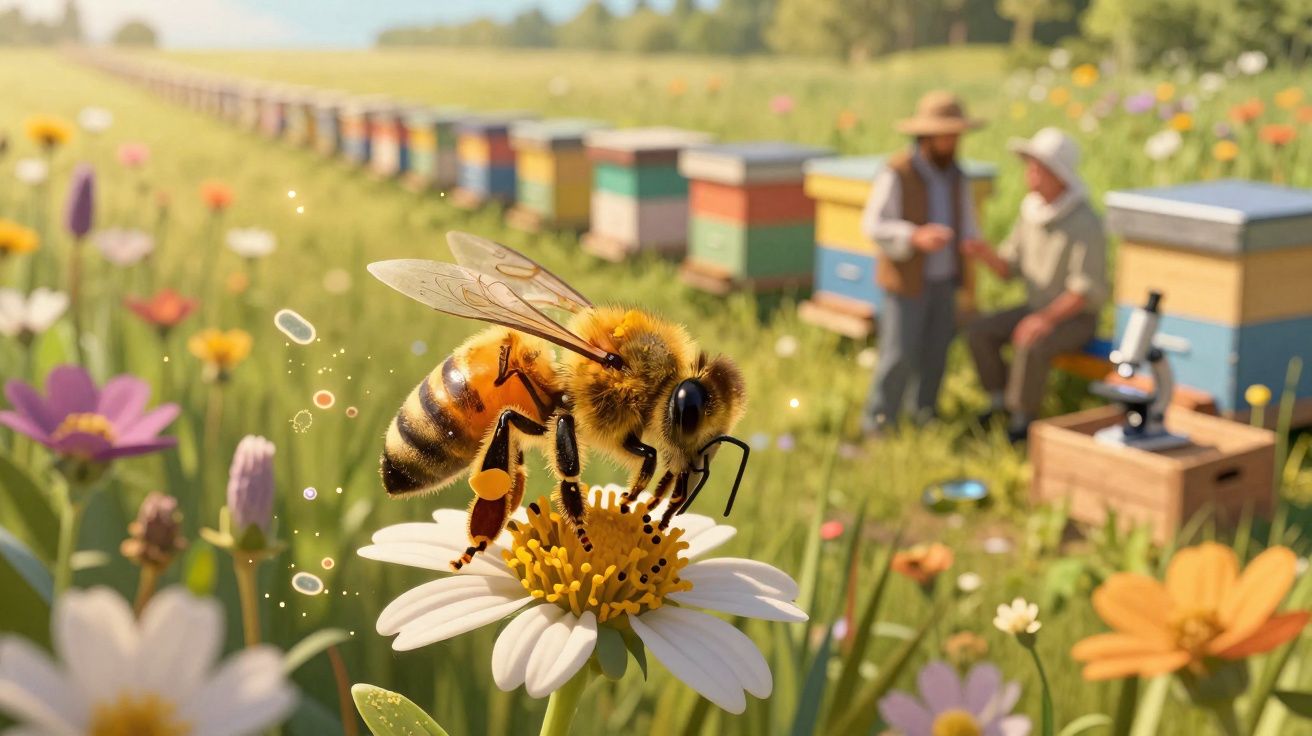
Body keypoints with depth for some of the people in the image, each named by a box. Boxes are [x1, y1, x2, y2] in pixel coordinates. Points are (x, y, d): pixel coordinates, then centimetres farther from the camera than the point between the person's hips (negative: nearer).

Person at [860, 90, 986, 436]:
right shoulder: (897, 173, -16)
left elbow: (967, 223, 9)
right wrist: (916, 236, -32)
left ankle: (925, 417, 25)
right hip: (906, 281, -6)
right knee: (899, 356, -5)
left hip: (944, 281, 6)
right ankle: (878, 426, 10)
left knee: (935, 353, 10)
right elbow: (873, 225, -18)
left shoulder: (955, 175, 3)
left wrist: (973, 243, -14)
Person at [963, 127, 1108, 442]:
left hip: (1077, 319, -7)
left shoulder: (1086, 224, -25)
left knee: (1029, 348, -34)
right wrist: (986, 254, -19)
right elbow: (1009, 269, 2)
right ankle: (1000, 402, 1)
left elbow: (1088, 290, -25)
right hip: (1039, 310, 7)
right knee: (978, 333, -12)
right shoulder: (1031, 211, -1)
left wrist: (1047, 318, -35)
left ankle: (1022, 420, -16)